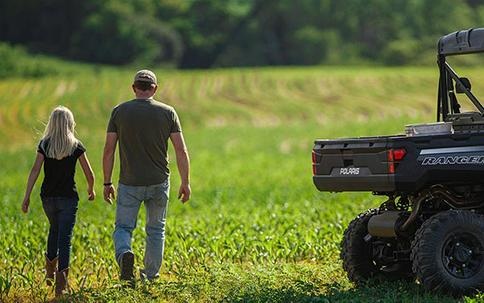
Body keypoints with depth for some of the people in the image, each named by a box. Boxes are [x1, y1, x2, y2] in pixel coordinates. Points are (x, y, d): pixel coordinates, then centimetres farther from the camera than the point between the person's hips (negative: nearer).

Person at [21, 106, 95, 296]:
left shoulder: (44, 144, 0)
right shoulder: (76, 146, -3)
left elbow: (35, 170, -8)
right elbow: (89, 173, 1)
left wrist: (27, 196, -8)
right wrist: (91, 189, 20)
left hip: (48, 196, 2)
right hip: (68, 197, -2)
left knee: (54, 229, 28)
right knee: (65, 237, -3)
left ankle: (50, 270, 32)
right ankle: (61, 282, -14)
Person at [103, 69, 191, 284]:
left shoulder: (119, 111, -1)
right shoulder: (167, 112, -1)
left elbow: (109, 150, -2)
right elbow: (181, 150, -4)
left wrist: (107, 183, 5)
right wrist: (185, 183, 4)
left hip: (129, 183, -1)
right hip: (159, 183, 1)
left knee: (123, 227, 9)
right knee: (156, 229, 16)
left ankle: (124, 253, -21)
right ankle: (151, 276, 18)